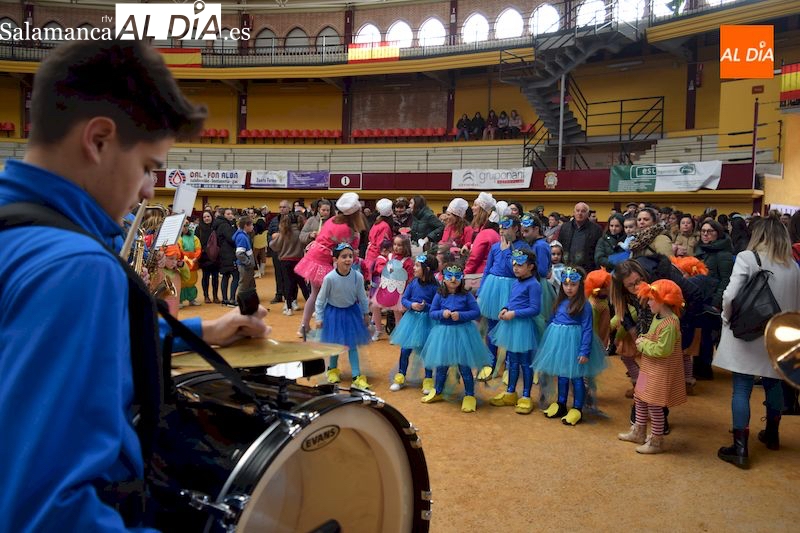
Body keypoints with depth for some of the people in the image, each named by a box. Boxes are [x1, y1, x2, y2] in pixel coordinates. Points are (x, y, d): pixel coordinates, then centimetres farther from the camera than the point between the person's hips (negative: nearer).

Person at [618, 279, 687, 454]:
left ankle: (656, 441, 15)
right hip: (650, 368, 10)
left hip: (661, 373, -10)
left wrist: (643, 345, -17)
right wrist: (644, 339, 0)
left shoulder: (669, 324, -25)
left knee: (655, 405, 0)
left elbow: (663, 350, -29)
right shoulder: (658, 317, 6)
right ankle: (639, 432, 36)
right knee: (640, 399, 20)